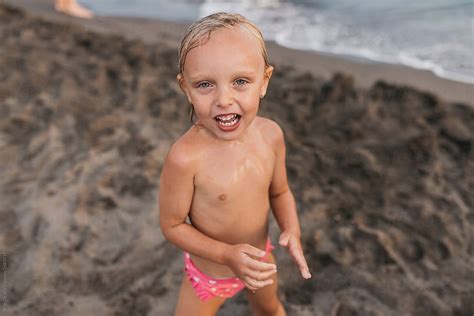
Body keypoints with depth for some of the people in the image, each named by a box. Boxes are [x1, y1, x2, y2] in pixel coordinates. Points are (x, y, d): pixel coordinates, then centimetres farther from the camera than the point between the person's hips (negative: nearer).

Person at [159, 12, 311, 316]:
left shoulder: (271, 134, -19)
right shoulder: (185, 157, -34)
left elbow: (279, 191, -3)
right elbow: (172, 225, -20)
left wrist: (292, 229, -20)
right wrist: (227, 254, -30)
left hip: (260, 260, 5)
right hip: (210, 273, -4)